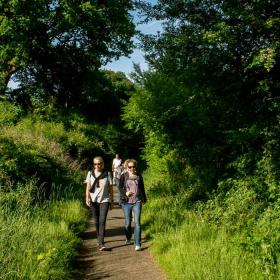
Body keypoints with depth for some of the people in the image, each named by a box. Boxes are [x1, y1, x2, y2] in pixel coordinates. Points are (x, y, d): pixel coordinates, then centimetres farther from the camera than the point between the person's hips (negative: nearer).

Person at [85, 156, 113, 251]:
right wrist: (87, 198, -13)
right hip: (93, 200, 2)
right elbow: (88, 187, 0)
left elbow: (110, 188, 5)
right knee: (96, 221, 11)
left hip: (104, 200, -2)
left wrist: (112, 200, 7)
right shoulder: (90, 173, 2)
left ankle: (101, 243, -14)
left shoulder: (107, 174, -1)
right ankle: (99, 238, 31)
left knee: (102, 221, -12)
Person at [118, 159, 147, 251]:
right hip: (126, 202, 0)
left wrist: (144, 199, 22)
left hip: (137, 202, 0)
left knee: (137, 222, -8)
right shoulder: (124, 176, 1)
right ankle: (128, 238, 36)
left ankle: (137, 244, -7)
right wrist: (125, 193, -14)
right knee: (127, 222, 10)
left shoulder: (139, 176, 5)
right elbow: (120, 187, 5)